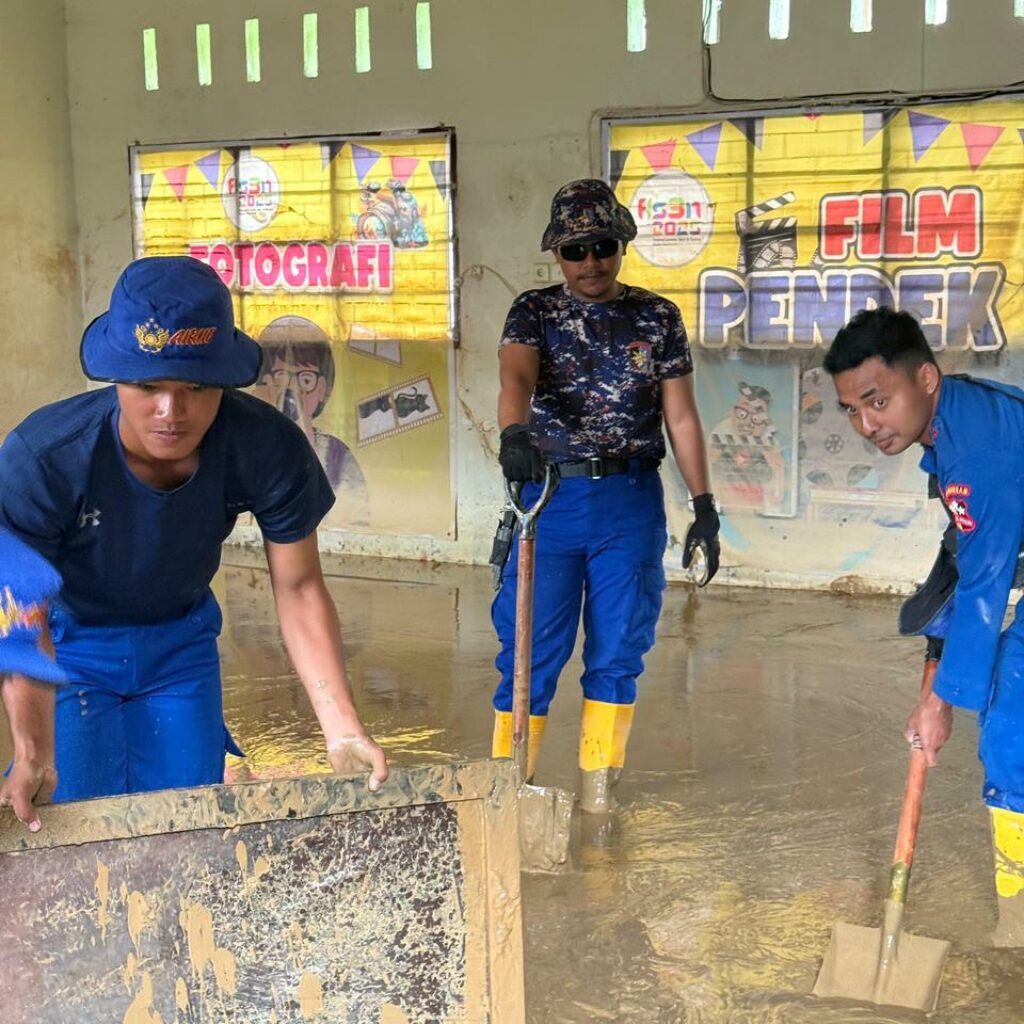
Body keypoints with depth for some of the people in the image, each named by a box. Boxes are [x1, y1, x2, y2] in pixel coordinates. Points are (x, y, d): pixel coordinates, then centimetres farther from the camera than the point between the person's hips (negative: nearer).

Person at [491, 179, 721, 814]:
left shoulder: (658, 318, 7)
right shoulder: (534, 312, 2)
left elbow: (681, 416, 7)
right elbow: (516, 377, -18)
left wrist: (704, 506, 2)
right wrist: (514, 433, -40)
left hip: (632, 502, 2)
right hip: (551, 496, -1)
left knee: (620, 647, 7)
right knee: (530, 647, -1)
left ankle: (599, 784, 21)